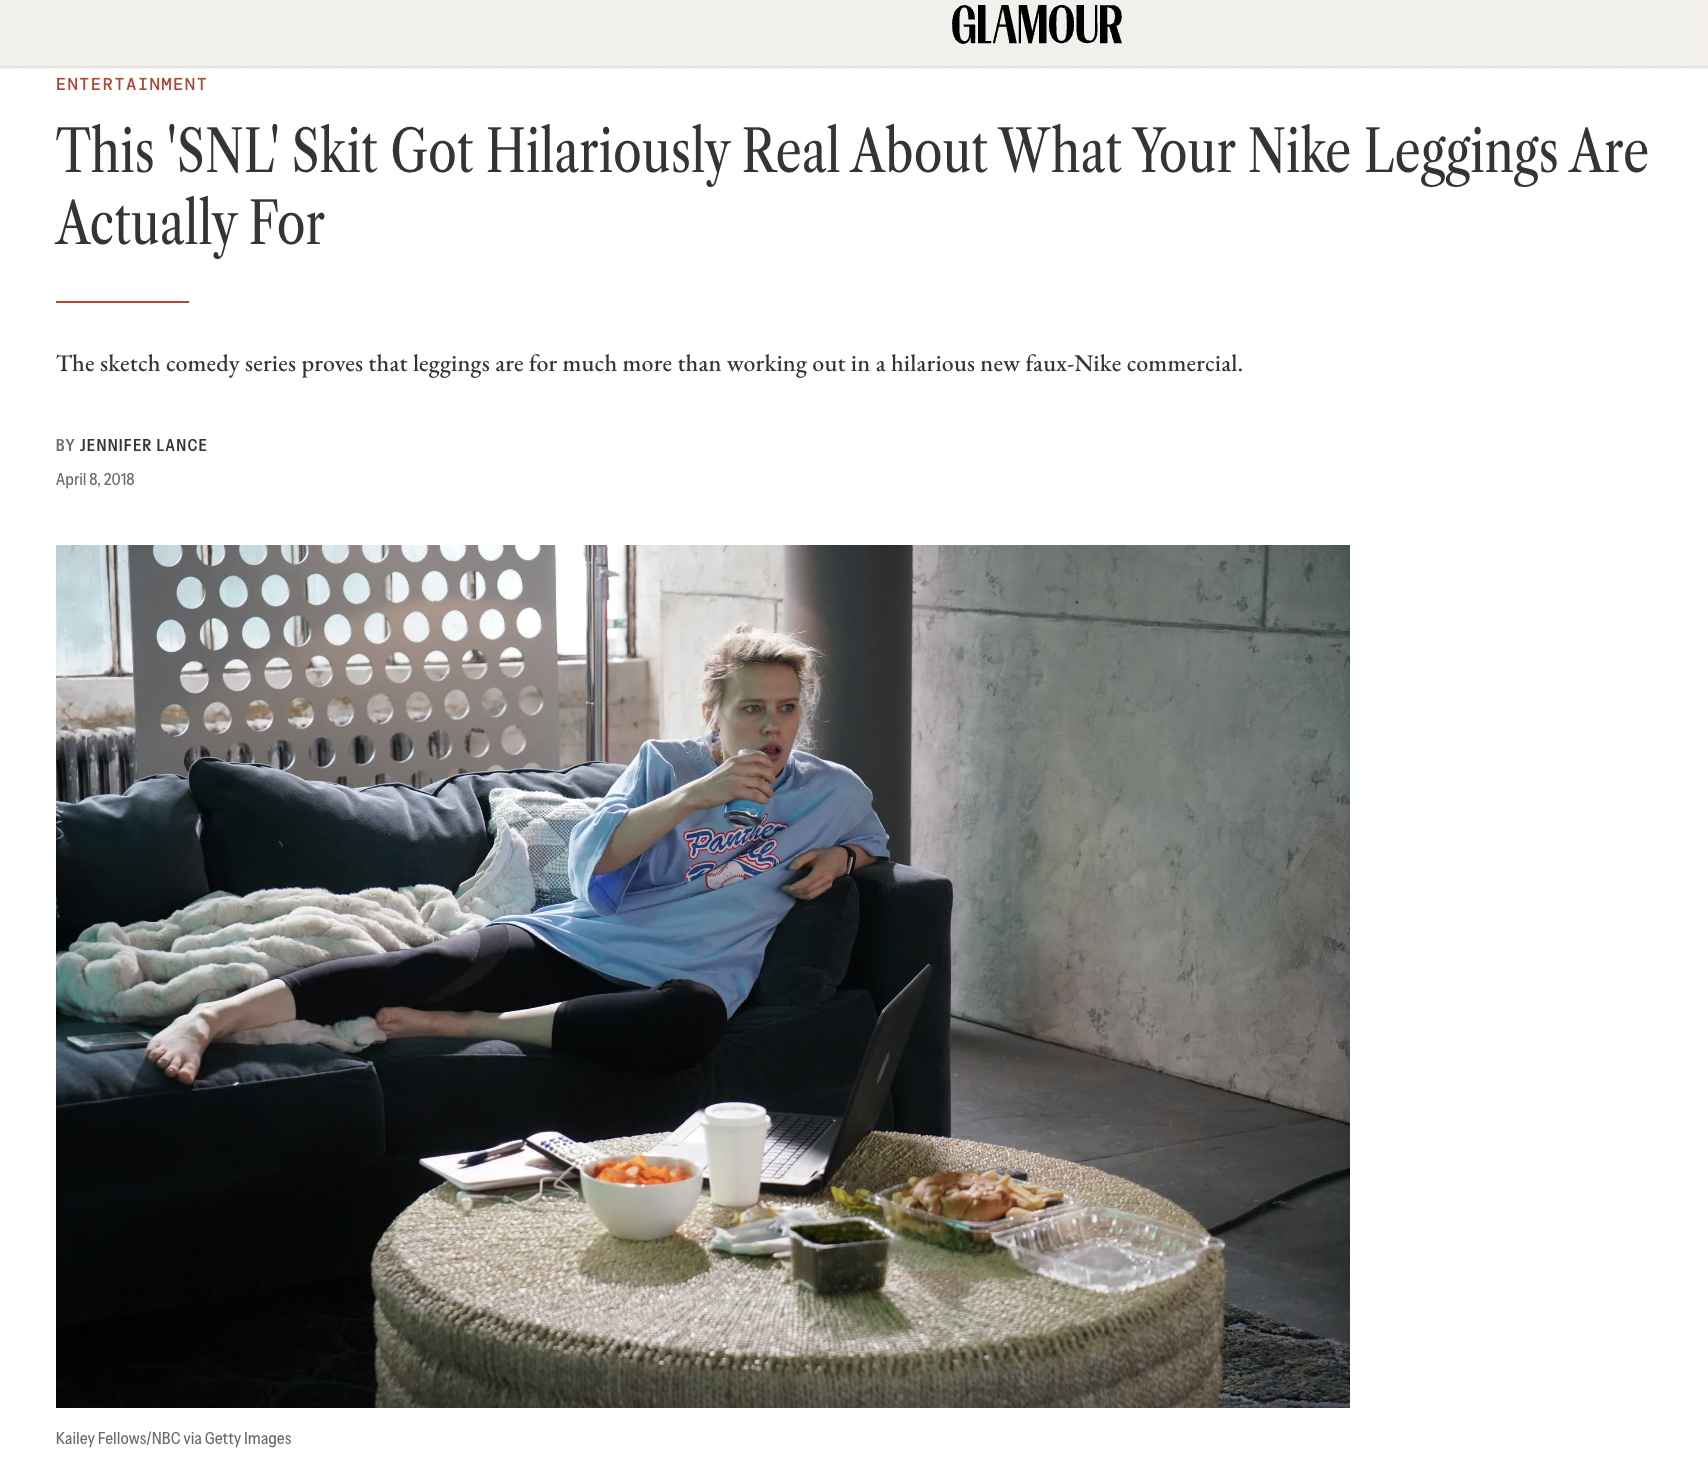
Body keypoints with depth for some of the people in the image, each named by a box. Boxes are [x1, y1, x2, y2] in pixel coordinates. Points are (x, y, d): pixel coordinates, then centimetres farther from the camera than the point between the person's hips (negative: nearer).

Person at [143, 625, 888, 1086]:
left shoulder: (833, 790, 14)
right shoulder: (665, 763, 11)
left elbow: (874, 840, 34)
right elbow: (592, 863, 0)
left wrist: (840, 855, 9)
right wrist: (695, 795, -11)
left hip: (665, 980, 0)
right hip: (572, 942, 1)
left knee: (695, 1016, -41)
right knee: (444, 962, -31)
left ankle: (467, 1024, -31)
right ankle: (212, 1016, -37)